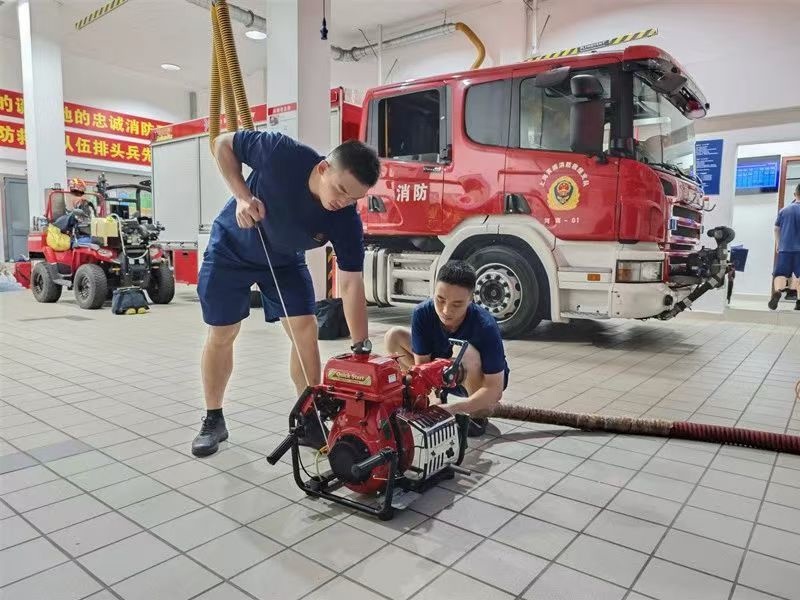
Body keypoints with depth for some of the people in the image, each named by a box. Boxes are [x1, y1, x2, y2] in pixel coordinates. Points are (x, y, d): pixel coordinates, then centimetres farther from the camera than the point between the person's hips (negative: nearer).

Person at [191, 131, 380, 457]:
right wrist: (243, 196, -29)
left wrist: (360, 348, -29)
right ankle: (213, 420, 20)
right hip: (232, 248, -2)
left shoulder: (346, 220, -27)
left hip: (285, 260, 2)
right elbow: (223, 144, -16)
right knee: (221, 335, 2)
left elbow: (351, 284, -25)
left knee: (305, 329, -9)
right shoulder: (281, 153, -33)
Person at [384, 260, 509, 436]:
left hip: (482, 382, -4)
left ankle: (480, 415, -11)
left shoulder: (485, 326, -34)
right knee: (394, 337, -11)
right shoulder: (422, 313, -24)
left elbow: (494, 389, -33)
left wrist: (454, 409, -47)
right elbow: (421, 365, -19)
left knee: (465, 352, -39)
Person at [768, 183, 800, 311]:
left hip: (784, 248, 2)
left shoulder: (784, 210, 6)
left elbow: (776, 229, 12)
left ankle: (777, 291, -29)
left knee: (780, 273, 0)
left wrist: (778, 243, 24)